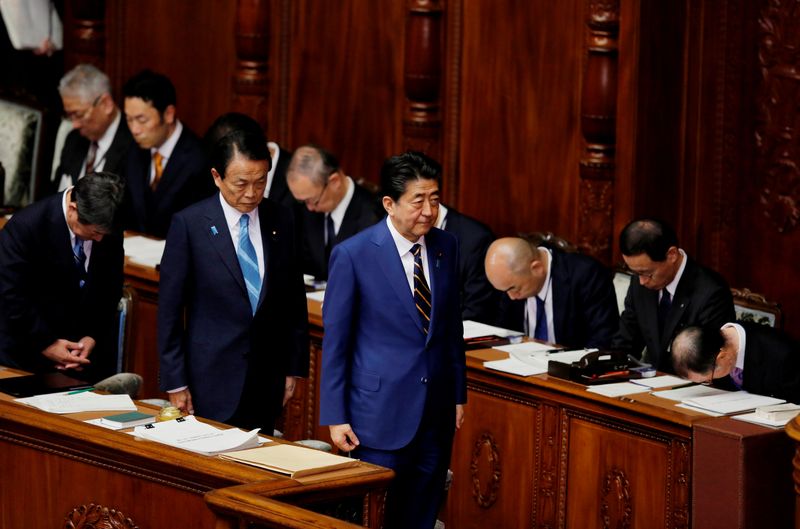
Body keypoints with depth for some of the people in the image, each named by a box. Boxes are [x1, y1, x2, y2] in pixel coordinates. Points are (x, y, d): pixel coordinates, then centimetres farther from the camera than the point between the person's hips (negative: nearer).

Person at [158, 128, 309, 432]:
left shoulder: (280, 221, 4)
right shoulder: (189, 224, -7)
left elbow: (294, 298, 11)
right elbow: (169, 307, -4)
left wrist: (294, 367, 9)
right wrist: (175, 381, -6)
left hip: (267, 379, 3)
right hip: (212, 379, -3)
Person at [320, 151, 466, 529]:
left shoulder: (445, 246, 4)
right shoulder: (353, 255, -11)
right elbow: (335, 339, -6)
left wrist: (458, 394, 14)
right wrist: (335, 417, -7)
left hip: (436, 411, 5)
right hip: (382, 410, -5)